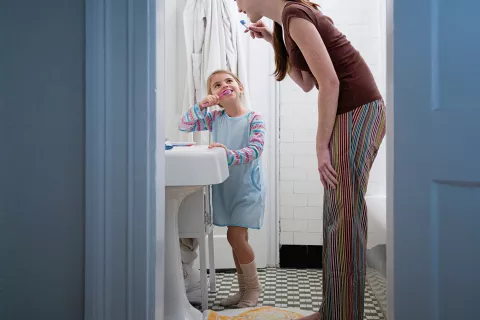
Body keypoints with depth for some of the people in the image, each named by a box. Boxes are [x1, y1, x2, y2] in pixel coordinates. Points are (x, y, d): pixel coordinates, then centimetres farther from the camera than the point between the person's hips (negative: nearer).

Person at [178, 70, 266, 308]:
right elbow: (184, 126, 0)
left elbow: (255, 149, -23)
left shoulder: (254, 118, -11)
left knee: (235, 236, -11)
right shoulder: (215, 118, 3)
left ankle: (254, 286, 11)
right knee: (238, 238, 12)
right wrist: (201, 105, -15)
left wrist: (230, 155, -40)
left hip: (247, 186, -5)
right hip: (224, 187, 5)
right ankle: (244, 287, 26)